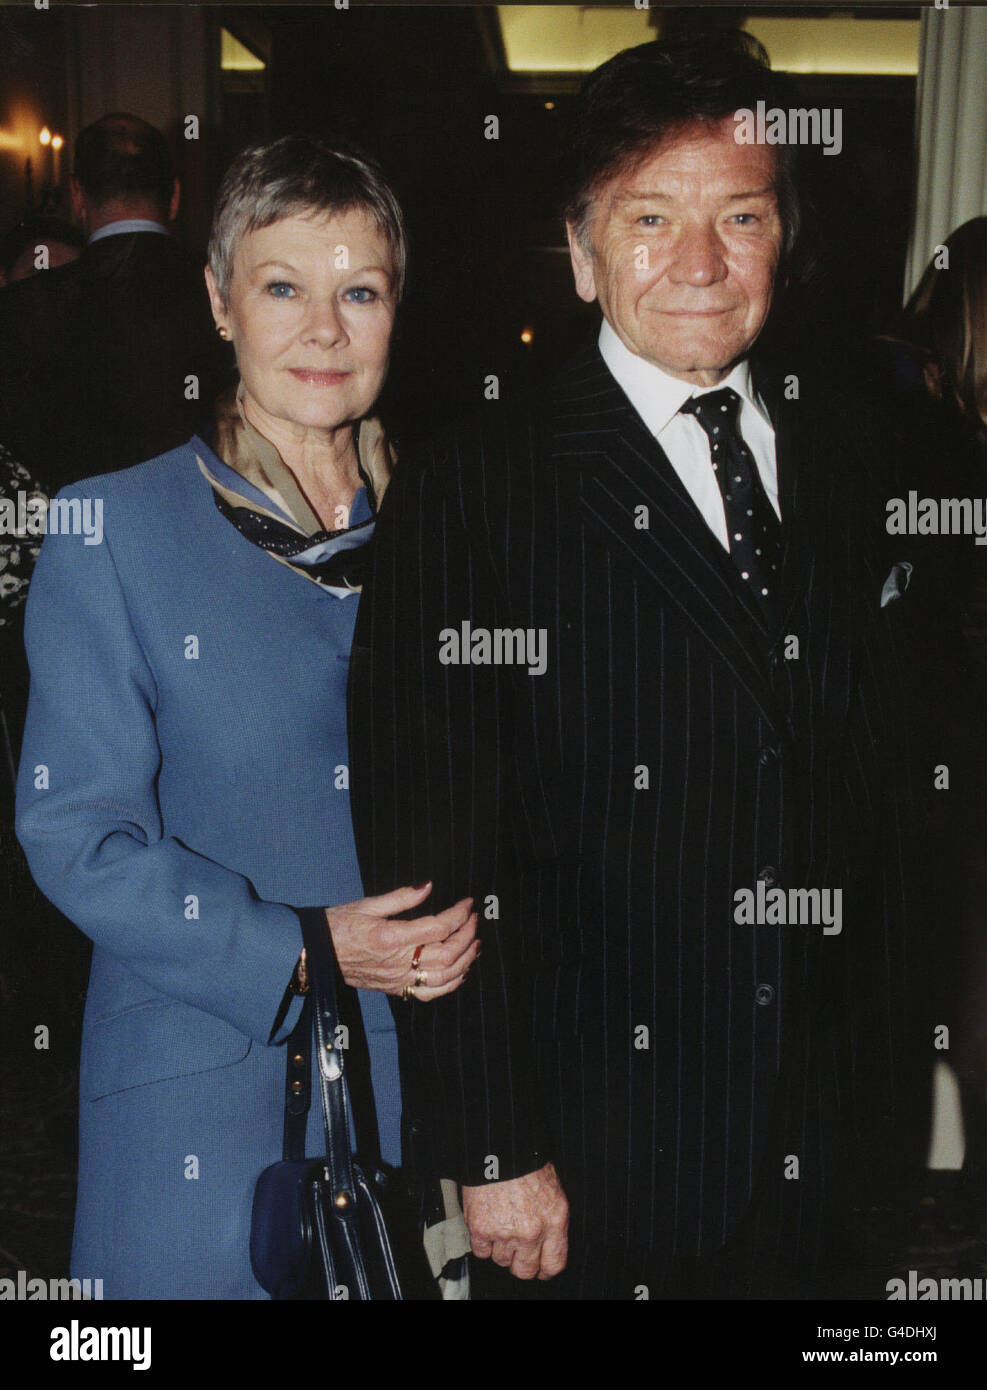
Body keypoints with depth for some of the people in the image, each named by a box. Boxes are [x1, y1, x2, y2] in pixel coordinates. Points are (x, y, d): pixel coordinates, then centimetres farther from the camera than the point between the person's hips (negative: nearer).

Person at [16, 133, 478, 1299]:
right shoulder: (111, 532, -6)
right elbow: (76, 832, -9)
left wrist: (468, 922, -6)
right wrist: (300, 950, -18)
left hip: (424, 1076, 3)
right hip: (202, 1100, -3)